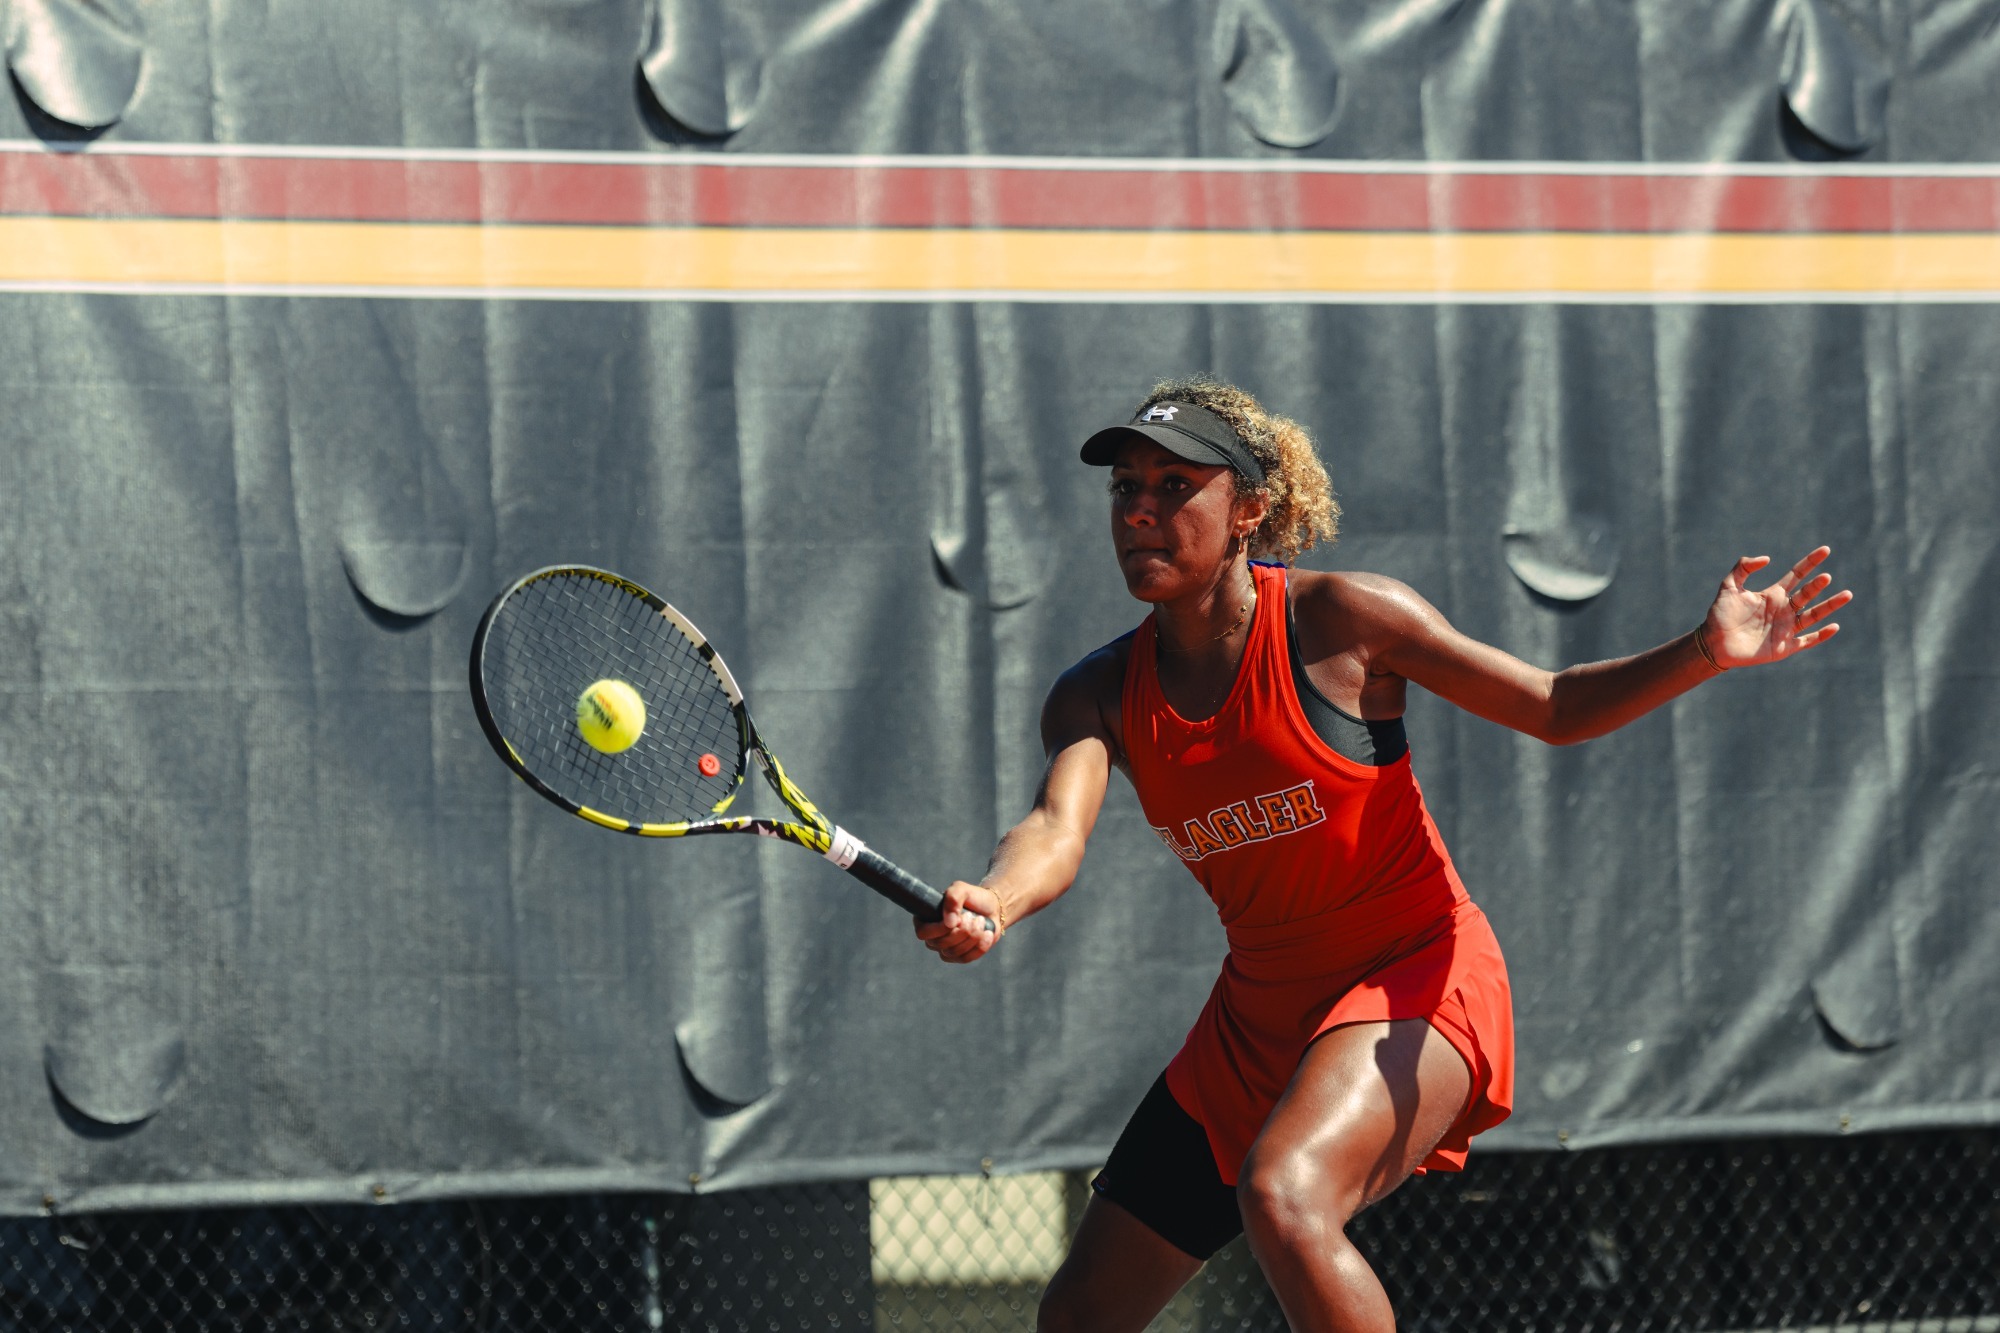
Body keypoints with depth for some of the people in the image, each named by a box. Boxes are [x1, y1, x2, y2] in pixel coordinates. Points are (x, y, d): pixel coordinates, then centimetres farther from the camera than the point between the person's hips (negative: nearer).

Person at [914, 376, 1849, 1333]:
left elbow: (1555, 708, -6)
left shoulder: (1341, 621, -13)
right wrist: (990, 905, -46)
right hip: (1257, 1018, 6)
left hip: (1414, 979, -6)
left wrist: (1704, 653, -24)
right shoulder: (1100, 695, -3)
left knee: (1281, 1196, -36)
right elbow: (1055, 831, -22)